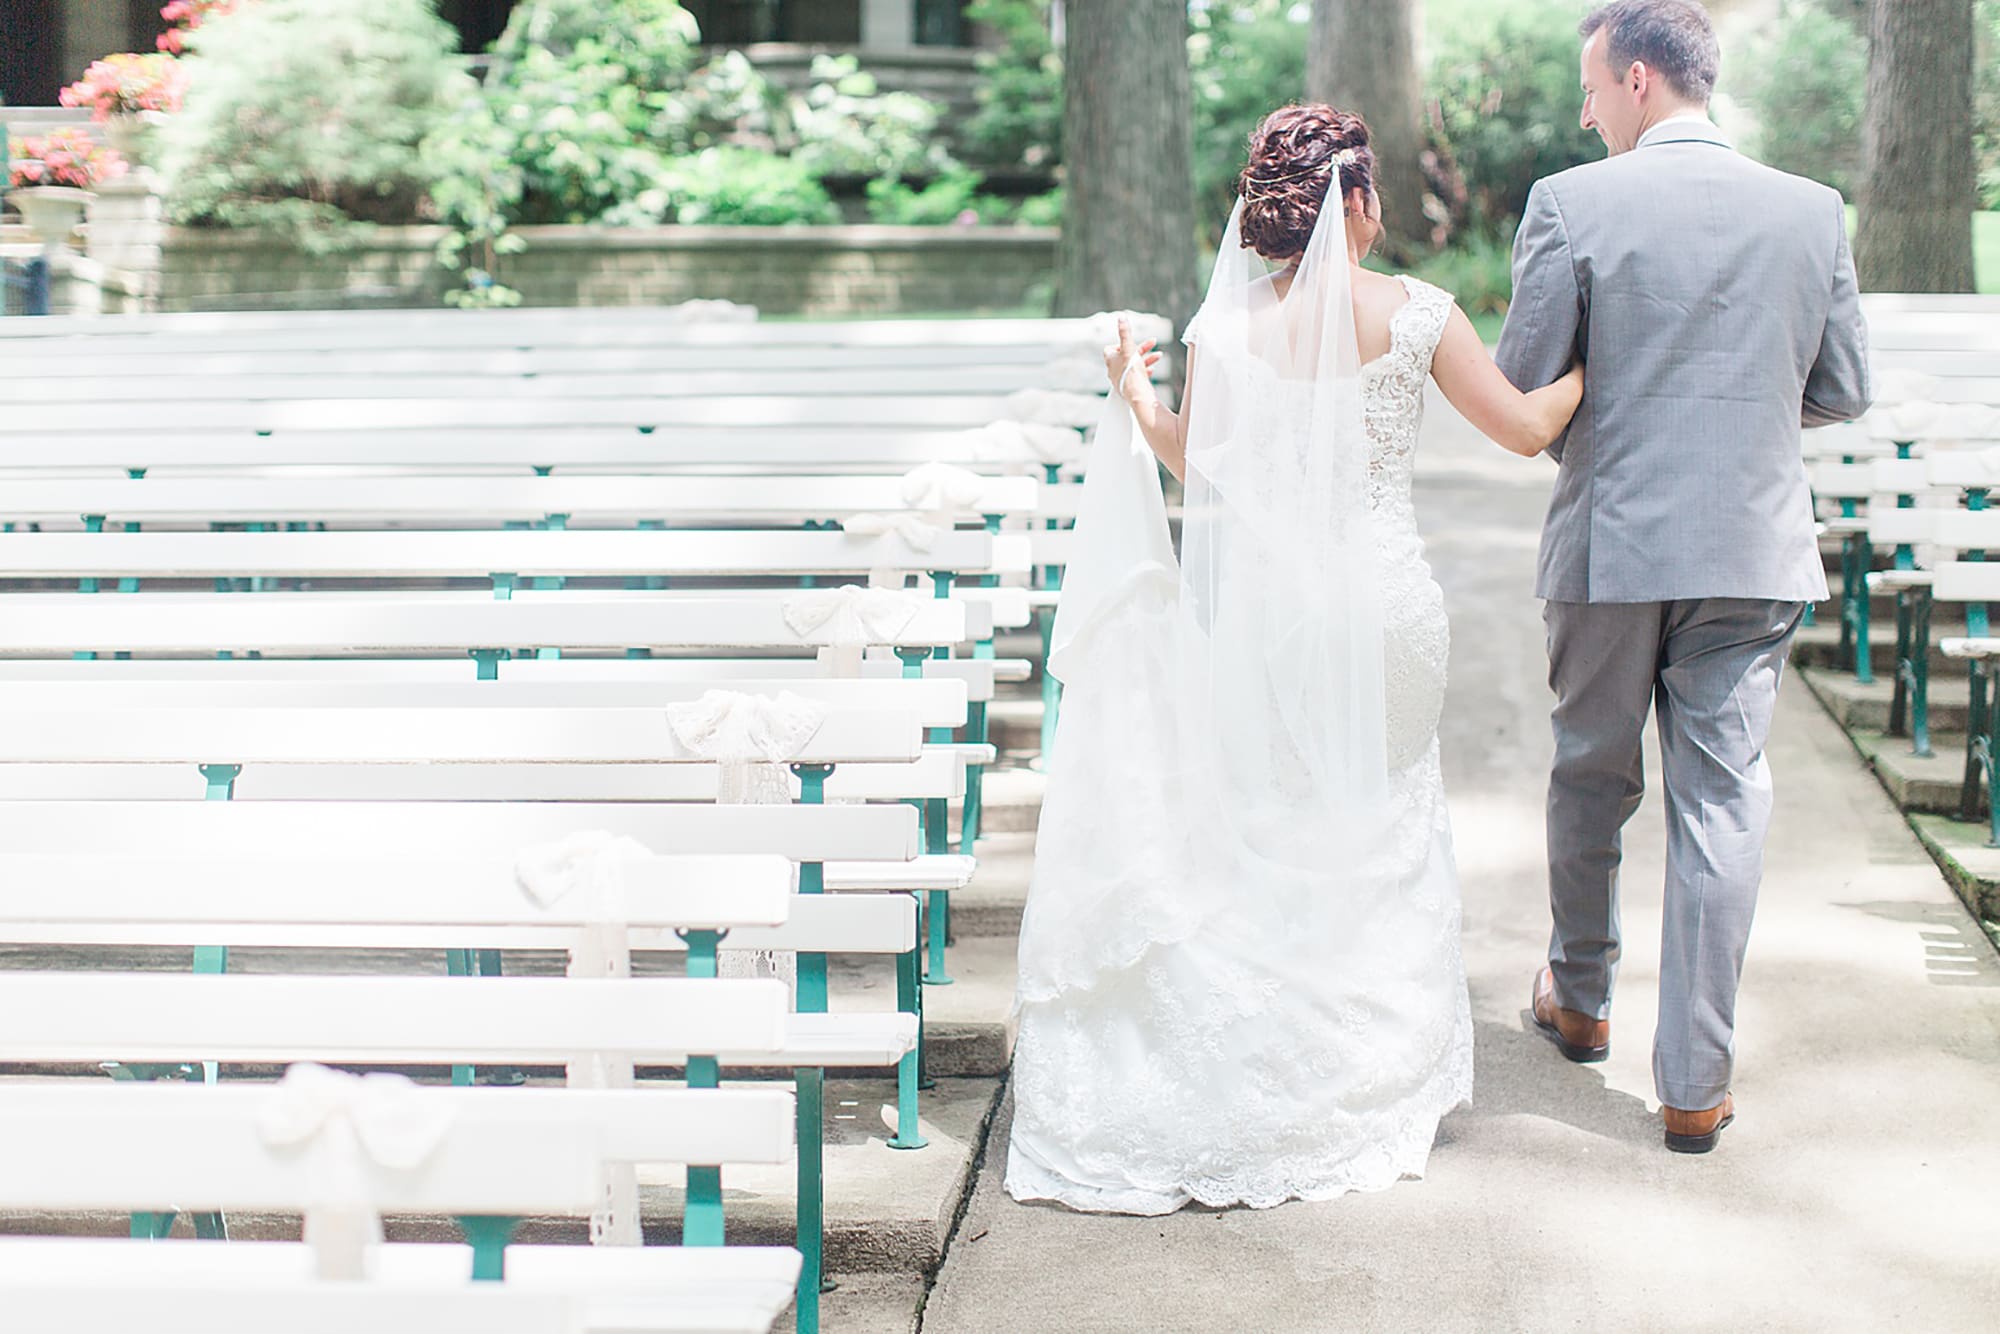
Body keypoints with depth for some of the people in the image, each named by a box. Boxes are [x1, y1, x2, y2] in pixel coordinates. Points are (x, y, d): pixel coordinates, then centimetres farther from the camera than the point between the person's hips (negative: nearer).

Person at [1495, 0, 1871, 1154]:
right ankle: (1698, 1081, 7)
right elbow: (1846, 391, 6)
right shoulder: (1813, 211, 0)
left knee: (1592, 780, 18)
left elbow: (1523, 387, -7)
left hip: (1612, 541, -1)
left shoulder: (1571, 204, -9)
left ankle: (1582, 1001, 37)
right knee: (1722, 802, 5)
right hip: (1756, 549, 1)